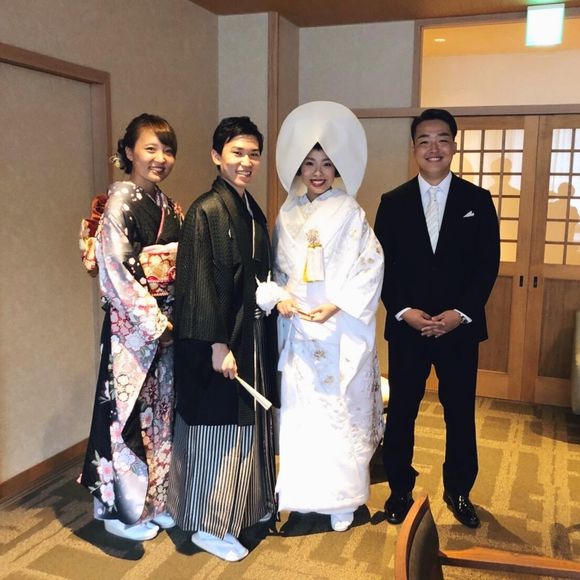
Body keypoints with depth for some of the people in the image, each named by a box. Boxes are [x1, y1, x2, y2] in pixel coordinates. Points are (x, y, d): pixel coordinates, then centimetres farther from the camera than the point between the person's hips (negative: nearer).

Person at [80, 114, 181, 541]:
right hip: (131, 326, -7)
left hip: (166, 325, 7)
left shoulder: (169, 207, 10)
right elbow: (115, 270, -17)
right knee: (128, 410, 2)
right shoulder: (120, 202, -11)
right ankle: (123, 510, 21)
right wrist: (154, 322, -16)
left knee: (161, 410, 14)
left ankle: (154, 501, 31)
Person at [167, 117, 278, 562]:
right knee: (218, 425, 3)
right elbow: (200, 284, -19)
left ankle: (249, 504, 38)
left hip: (253, 336, 8)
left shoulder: (253, 211, 9)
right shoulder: (207, 210, -15)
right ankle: (208, 525, 21)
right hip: (220, 338, -8)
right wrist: (218, 345, -20)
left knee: (248, 421, 19)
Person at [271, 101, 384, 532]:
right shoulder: (289, 214, 9)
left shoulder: (350, 214, -4)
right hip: (297, 328, 4)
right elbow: (279, 268, 14)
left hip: (340, 330, -4)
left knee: (339, 411, 2)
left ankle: (341, 500, 19)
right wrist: (281, 296, -5)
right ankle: (304, 494, 26)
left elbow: (371, 267, -9)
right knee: (298, 408, 9)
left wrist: (336, 305, -18)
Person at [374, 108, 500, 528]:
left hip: (460, 328, 0)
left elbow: (488, 264, -2)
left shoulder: (477, 201, 2)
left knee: (460, 413, 11)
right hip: (406, 327, 0)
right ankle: (400, 489, 27)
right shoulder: (393, 203, 3)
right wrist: (404, 311, -12)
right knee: (401, 413, 9)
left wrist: (460, 313, -12)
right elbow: (383, 266, 0)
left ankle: (459, 490, 31)